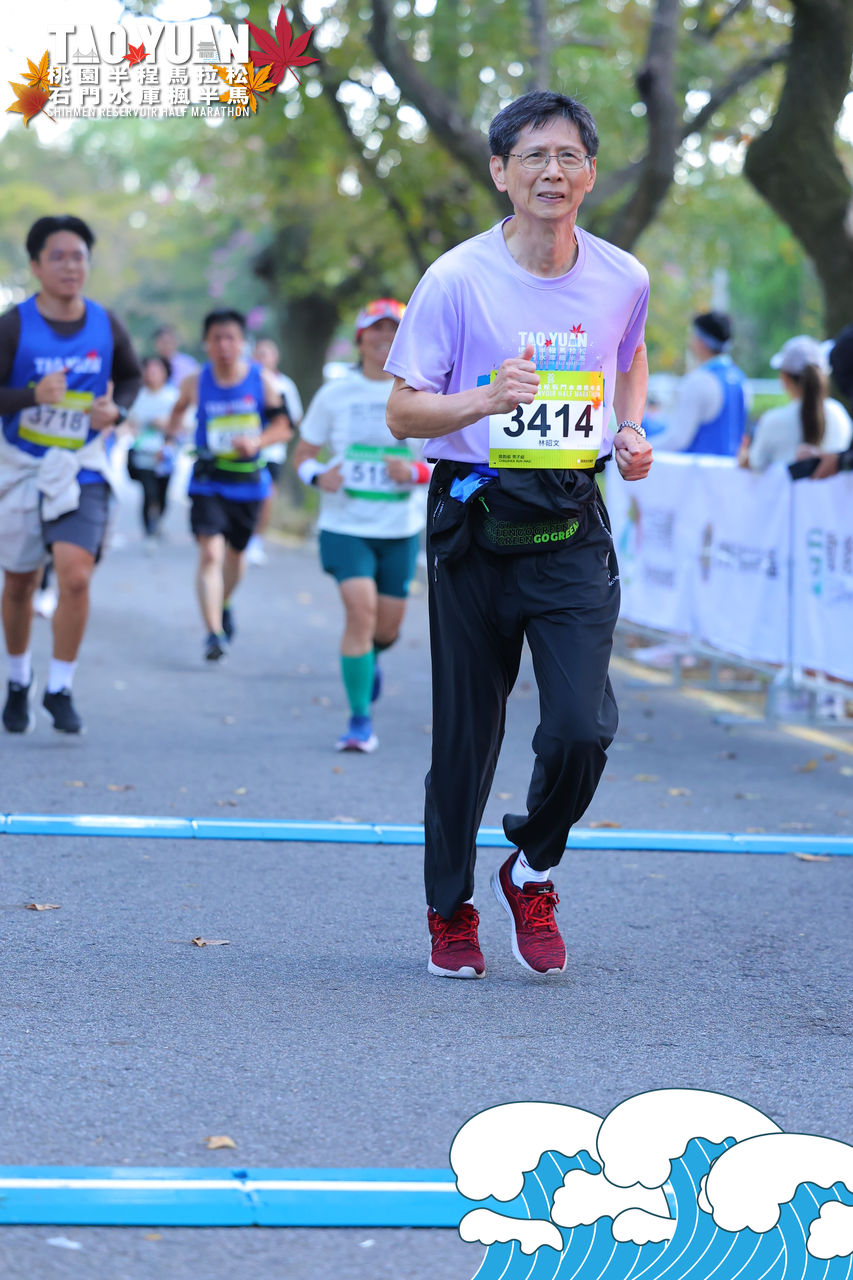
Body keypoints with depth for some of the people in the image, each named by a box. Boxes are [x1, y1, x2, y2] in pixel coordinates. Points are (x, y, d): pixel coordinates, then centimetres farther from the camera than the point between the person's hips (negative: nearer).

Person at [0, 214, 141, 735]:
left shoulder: (106, 324, -2)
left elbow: (131, 376, 16)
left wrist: (116, 410, -4)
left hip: (83, 473, 0)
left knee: (76, 576, -18)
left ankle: (60, 688, -2)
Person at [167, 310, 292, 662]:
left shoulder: (262, 380, -7)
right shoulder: (196, 383, -5)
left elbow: (283, 426, -4)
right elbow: (179, 408, 19)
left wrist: (257, 441, -21)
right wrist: (171, 433, 12)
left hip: (248, 483, 2)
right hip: (207, 483, -2)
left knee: (236, 553, 19)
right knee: (210, 553, -18)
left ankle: (224, 604, 50)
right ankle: (214, 632, -22)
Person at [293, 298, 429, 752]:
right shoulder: (334, 395, 1)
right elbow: (302, 454, 9)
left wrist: (417, 471, -18)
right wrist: (318, 475, -14)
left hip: (400, 528, 2)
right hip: (345, 523, -2)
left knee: (387, 625, 9)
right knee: (360, 609, -19)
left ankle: (369, 658, 48)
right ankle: (359, 720, -10)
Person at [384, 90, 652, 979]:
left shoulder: (622, 280, 3)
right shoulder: (456, 280, -7)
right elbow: (402, 412, -6)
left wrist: (631, 431, 5)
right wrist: (487, 399, -24)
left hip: (573, 527, 2)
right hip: (476, 524, -2)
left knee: (582, 729, -11)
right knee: (466, 737, 5)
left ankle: (532, 872, 17)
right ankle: (450, 909, 25)